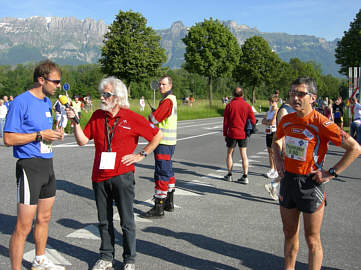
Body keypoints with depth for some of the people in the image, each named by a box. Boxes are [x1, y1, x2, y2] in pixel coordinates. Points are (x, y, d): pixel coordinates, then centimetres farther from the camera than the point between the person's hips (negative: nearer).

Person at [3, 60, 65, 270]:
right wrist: (39, 135, -19)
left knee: (44, 218, 19)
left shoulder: (47, 101, 13)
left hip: (47, 164, 9)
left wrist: (54, 134, 5)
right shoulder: (21, 102, -13)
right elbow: (8, 138, -16)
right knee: (24, 226, -6)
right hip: (30, 166, -9)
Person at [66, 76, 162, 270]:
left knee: (127, 221, 5)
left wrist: (141, 155, -2)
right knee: (104, 221, 14)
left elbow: (157, 135, 1)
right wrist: (75, 121, -5)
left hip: (122, 176, -4)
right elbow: (82, 140, 6)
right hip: (99, 176, 4)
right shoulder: (97, 116, 7)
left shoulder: (131, 118, -6)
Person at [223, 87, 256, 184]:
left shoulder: (229, 105, -6)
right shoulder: (247, 105, -3)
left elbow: (225, 122, -3)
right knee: (244, 155, 7)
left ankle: (229, 175, 16)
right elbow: (253, 121, -2)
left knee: (229, 153, 13)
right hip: (243, 134, 2)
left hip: (232, 133, -1)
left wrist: (225, 134, 6)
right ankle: (245, 176, 6)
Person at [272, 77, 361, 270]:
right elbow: (276, 140, 25)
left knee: (312, 239, 6)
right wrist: (278, 159, 8)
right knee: (289, 233, 19)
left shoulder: (321, 123, -17)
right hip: (287, 180, 6)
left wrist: (331, 173, -16)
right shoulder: (286, 120, 2)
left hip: (310, 183, -6)